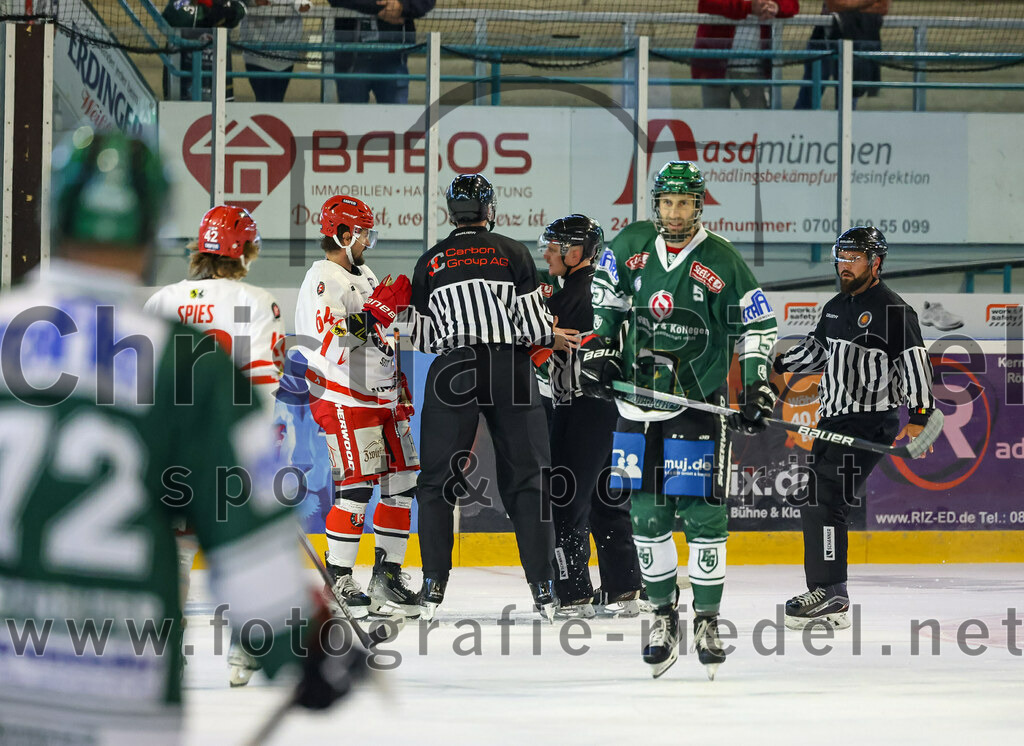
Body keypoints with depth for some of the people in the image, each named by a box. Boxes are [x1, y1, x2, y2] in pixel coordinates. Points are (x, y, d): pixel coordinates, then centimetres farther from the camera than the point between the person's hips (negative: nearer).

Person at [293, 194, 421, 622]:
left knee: (402, 483, 6)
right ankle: (338, 582, -8)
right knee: (356, 487, -13)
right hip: (344, 399, -9)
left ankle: (387, 575, 12)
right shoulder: (323, 280, -12)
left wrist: (400, 392, 22)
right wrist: (376, 311, -27)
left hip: (382, 398, 9)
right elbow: (332, 346, -24)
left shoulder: (365, 277, 18)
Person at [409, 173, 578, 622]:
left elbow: (422, 338, 11)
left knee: (438, 479, 7)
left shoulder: (429, 263, 8)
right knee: (527, 478, 4)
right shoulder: (513, 254, 3)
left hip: (453, 371, 1)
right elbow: (533, 325, -3)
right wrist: (554, 338, 18)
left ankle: (433, 585, 0)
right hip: (510, 369, -1)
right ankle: (543, 588, 0)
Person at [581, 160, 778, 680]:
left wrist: (756, 389, -7)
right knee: (646, 514, 3)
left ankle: (707, 620, 5)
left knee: (702, 514, -6)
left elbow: (756, 326, 0)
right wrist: (600, 349, 8)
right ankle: (663, 614, 15)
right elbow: (607, 298, 18)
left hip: (699, 403, -3)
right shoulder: (631, 246, 2)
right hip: (637, 400, 3)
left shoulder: (722, 261, -6)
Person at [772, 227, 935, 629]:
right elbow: (817, 350, 30)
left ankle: (830, 592, -15)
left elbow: (914, 363, -16)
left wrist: (918, 417, -23)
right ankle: (828, 596, 16)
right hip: (834, 420, 9)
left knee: (824, 501, -17)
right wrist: (776, 364, 18)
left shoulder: (893, 311, -10)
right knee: (817, 501, 9)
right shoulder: (836, 307, 16)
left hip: (870, 422, -9)